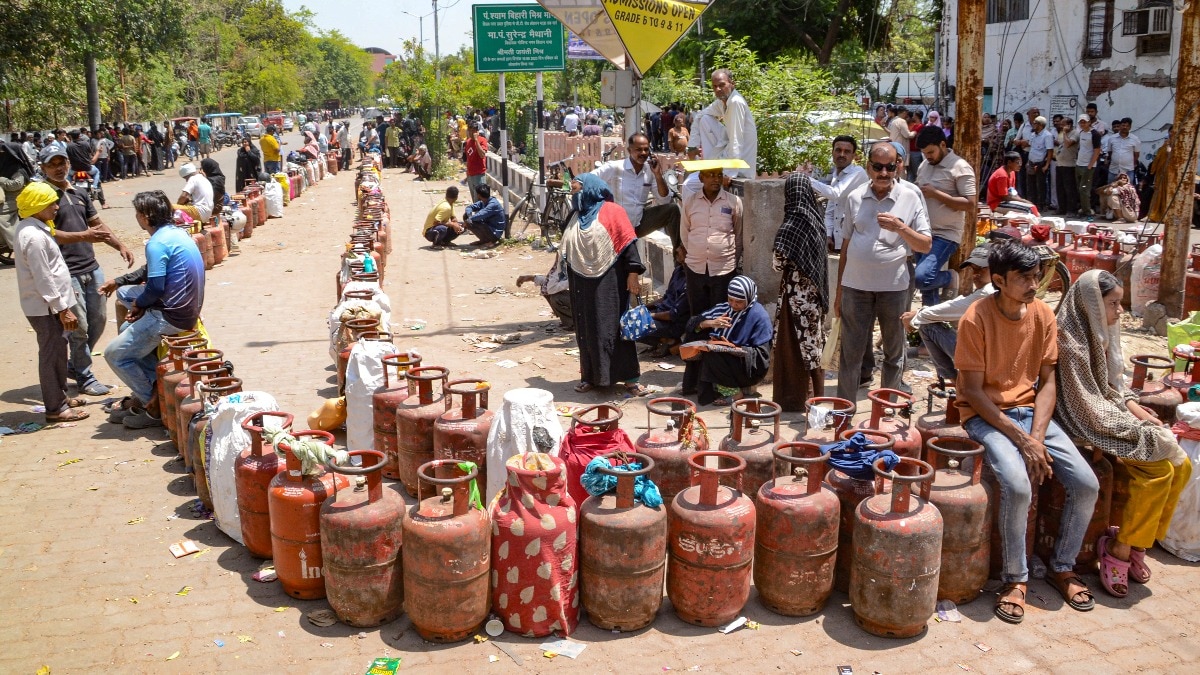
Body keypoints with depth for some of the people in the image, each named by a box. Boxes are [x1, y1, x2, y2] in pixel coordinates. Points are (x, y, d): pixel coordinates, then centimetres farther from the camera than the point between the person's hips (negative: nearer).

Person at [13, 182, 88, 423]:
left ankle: (59, 396, 32)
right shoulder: (34, 237, -23)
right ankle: (55, 408, 8)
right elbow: (43, 279, -23)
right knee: (52, 354, -1)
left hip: (48, 304, 10)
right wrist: (62, 309, -19)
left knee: (57, 351, 20)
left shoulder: (32, 229, 10)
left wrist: (63, 301, 22)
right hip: (46, 307, -10)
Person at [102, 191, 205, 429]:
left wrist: (138, 304, -2)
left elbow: (155, 287, -23)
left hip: (171, 317, -10)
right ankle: (145, 393, 24)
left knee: (115, 354, 2)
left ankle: (154, 407, 5)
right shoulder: (177, 232, 12)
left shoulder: (157, 243, -18)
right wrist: (117, 282, 19)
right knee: (128, 329, 28)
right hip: (188, 309, 10)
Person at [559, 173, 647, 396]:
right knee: (587, 329, 8)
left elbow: (628, 243, -11)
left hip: (608, 281, -6)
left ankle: (629, 378, 2)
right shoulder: (578, 218, 13)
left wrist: (633, 273, -18)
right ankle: (591, 376, 18)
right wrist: (570, 282, 19)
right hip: (583, 284, 6)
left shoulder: (611, 211, -5)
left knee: (613, 326, -4)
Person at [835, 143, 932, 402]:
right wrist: (839, 291, 10)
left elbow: (925, 246, -1)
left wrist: (901, 228, -20)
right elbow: (846, 245, 10)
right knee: (850, 353, 3)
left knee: (894, 353, 10)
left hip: (893, 287, -1)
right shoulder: (854, 198, 5)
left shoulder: (910, 198, -1)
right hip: (856, 286, 1)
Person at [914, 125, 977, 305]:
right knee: (927, 283, 11)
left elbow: (970, 205, -17)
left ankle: (950, 278, 8)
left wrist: (936, 194, -19)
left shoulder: (959, 167, -11)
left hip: (945, 236, -7)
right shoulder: (924, 166, 11)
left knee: (921, 278, -22)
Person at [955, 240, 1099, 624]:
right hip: (986, 415, -5)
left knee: (1087, 485, -10)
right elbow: (974, 392, -15)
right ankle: (1015, 579, -7)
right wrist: (1022, 440, -19)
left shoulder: (1043, 315, 1)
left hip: (1031, 410, 5)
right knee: (1018, 486, -30)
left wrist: (1037, 436, -11)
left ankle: (1062, 567, 14)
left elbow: (1047, 381, 3)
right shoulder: (976, 319, -15)